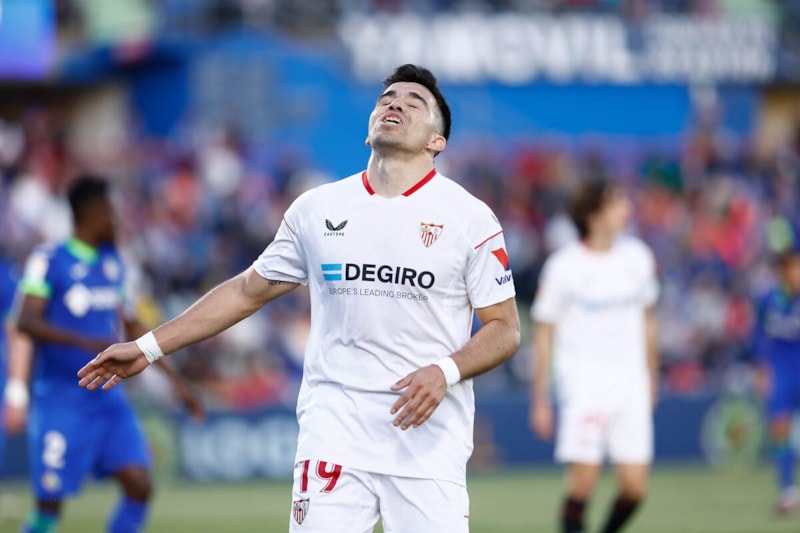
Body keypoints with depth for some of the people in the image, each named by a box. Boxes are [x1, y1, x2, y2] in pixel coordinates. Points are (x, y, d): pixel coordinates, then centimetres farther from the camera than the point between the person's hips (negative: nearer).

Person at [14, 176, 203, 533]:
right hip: (60, 401, -6)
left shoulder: (113, 263, 13)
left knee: (138, 484, -9)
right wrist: (85, 342, -33)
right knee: (50, 503, -5)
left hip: (108, 397, 6)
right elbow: (26, 321, -20)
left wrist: (176, 380, 21)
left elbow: (132, 327, 23)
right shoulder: (48, 260, -8)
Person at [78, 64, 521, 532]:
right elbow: (248, 291, 19)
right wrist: (149, 347, 16)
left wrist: (446, 372, -17)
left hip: (429, 437, -2)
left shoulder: (471, 217, 1)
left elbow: (505, 329, 2)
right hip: (334, 432, 2)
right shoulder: (317, 209, 9)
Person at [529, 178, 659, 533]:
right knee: (583, 484, -12)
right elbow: (543, 334, -2)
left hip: (630, 385, 4)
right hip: (583, 387, -4)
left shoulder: (637, 257, 7)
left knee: (634, 487, -2)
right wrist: (539, 400, -3)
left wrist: (652, 381, 23)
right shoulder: (563, 267, -7)